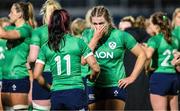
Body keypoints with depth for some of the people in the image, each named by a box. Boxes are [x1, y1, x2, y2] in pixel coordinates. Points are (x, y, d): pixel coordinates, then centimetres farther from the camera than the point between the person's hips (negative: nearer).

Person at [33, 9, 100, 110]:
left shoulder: (45, 48, 7)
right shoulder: (78, 42, 1)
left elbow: (36, 75, 3)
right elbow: (96, 68, -1)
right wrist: (92, 78, 20)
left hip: (56, 95, 3)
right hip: (76, 93, -3)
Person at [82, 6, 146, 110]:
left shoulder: (120, 35, -5)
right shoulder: (87, 34, 2)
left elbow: (142, 55, 1)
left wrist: (132, 77, -1)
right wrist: (95, 38, -13)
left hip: (116, 86, -3)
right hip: (93, 87, 3)